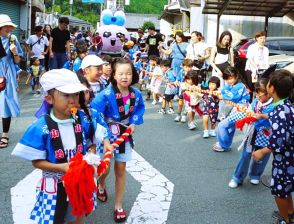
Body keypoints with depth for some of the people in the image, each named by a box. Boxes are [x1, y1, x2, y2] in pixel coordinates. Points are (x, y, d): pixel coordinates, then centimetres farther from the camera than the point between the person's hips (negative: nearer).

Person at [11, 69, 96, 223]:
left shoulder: (83, 121, -8)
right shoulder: (41, 128, -19)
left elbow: (91, 144, 5)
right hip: (54, 185, -3)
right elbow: (36, 161, -13)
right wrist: (61, 167, -25)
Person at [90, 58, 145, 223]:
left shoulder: (136, 94, -11)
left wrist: (134, 123, -5)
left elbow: (140, 108, 8)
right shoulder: (106, 95, -26)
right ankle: (101, 186, 48)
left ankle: (118, 206, 23)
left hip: (124, 134, 3)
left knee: (121, 170, 9)